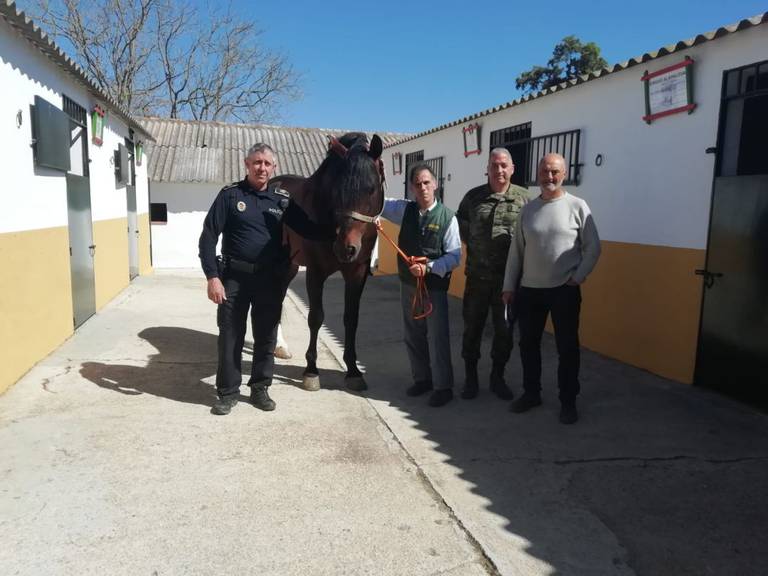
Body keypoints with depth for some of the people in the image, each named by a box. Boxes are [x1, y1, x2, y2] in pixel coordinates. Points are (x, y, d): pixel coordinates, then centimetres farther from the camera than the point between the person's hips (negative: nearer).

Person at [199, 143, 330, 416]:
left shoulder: (282, 200, 4)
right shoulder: (230, 195, -3)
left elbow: (310, 229, 3)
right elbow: (208, 238, -6)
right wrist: (212, 277, -14)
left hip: (270, 279, 2)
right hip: (234, 277, -2)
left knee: (266, 337, 11)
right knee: (230, 337, 6)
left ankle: (260, 388, 28)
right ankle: (228, 392, 21)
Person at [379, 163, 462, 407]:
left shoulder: (447, 217, -10)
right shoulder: (405, 209, 2)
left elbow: (454, 255, -12)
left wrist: (429, 267, -24)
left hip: (435, 285, -5)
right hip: (408, 283, 5)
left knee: (437, 337, 0)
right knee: (412, 335, 15)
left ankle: (443, 387, 14)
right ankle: (422, 379, 33)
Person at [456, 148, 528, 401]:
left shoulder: (523, 198, 0)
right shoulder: (473, 197, 4)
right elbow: (459, 222, 18)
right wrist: (471, 242, 7)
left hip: (509, 277, -1)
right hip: (477, 275, 1)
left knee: (504, 329, 9)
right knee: (472, 327, 9)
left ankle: (497, 377, 27)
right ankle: (470, 377, 25)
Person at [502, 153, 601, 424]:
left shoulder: (577, 206, -4)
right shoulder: (527, 209, 6)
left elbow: (593, 247, -1)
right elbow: (516, 251, 8)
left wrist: (578, 278, -9)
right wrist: (509, 285, 6)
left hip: (565, 291, -3)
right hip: (529, 290, 4)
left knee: (567, 347, 6)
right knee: (528, 344, 13)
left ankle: (568, 401, 20)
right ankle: (531, 393, 30)